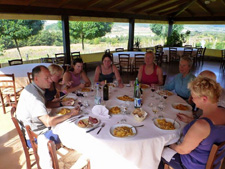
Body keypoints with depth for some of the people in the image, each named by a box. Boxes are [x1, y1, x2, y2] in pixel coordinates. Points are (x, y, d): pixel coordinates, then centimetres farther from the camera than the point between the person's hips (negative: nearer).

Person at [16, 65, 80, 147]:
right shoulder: (33, 95, -30)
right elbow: (48, 122, -34)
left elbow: (45, 104, 17)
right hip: (34, 137, -9)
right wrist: (70, 114, -25)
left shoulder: (32, 88, 1)